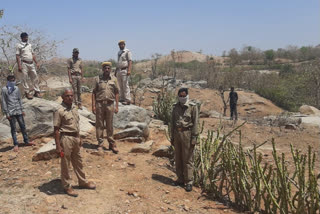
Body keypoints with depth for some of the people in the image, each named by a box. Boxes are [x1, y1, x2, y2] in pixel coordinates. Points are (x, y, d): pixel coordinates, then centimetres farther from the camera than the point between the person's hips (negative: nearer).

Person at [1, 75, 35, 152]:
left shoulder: (16, 88, 8)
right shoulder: (4, 90, -5)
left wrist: (22, 110, 11)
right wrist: (6, 113, -9)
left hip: (18, 111, 4)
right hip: (11, 112, -4)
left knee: (23, 126, 10)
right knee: (13, 129, 3)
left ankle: (26, 141, 21)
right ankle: (16, 144, 10)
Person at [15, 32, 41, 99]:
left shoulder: (30, 45, 16)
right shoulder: (19, 45, -1)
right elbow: (17, 56, -6)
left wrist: (36, 63, 14)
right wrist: (19, 66, -14)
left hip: (31, 63, 6)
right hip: (24, 63, -6)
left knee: (35, 78, 6)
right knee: (25, 79, -1)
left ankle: (37, 92, 14)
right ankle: (28, 93, 5)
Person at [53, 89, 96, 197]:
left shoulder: (74, 108, 8)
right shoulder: (59, 111, -15)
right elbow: (56, 130, -16)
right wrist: (58, 146, -18)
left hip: (75, 138, 8)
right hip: (66, 138, -8)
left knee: (78, 162, 19)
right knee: (65, 164, 6)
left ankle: (82, 182, 34)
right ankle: (67, 186, 20)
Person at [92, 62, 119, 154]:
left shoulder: (114, 79, 5)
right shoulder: (98, 79, 3)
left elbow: (116, 93, 7)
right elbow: (94, 93, 4)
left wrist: (117, 106, 2)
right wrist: (93, 105, -3)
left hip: (110, 104, 0)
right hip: (99, 104, 0)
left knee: (110, 125, 7)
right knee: (99, 125, 5)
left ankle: (112, 144, 15)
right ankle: (100, 144, 15)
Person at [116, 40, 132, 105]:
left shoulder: (127, 51, -3)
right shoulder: (119, 52, 20)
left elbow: (130, 61, -12)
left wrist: (129, 70, -23)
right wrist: (116, 71, 22)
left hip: (124, 70, -7)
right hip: (119, 70, 8)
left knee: (125, 85, -10)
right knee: (121, 86, 9)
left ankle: (127, 100, -9)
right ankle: (122, 98, 15)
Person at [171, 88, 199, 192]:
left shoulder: (193, 106, -5)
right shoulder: (176, 106, 10)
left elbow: (195, 123, -7)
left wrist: (194, 137, -12)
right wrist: (172, 137, 13)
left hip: (187, 133, -5)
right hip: (177, 133, 5)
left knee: (187, 159, -2)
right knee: (178, 158, 11)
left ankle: (189, 181, 7)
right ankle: (180, 179, 24)